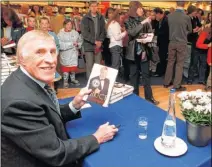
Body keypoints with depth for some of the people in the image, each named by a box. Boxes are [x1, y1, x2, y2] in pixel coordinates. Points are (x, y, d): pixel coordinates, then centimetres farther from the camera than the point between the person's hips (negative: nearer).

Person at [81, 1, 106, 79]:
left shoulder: (101, 18, 11)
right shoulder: (85, 18, -1)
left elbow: (103, 31, 9)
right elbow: (84, 33, -9)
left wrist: (100, 41, -7)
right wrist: (94, 41, -14)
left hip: (98, 45, 3)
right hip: (88, 45, -3)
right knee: (89, 65, -2)